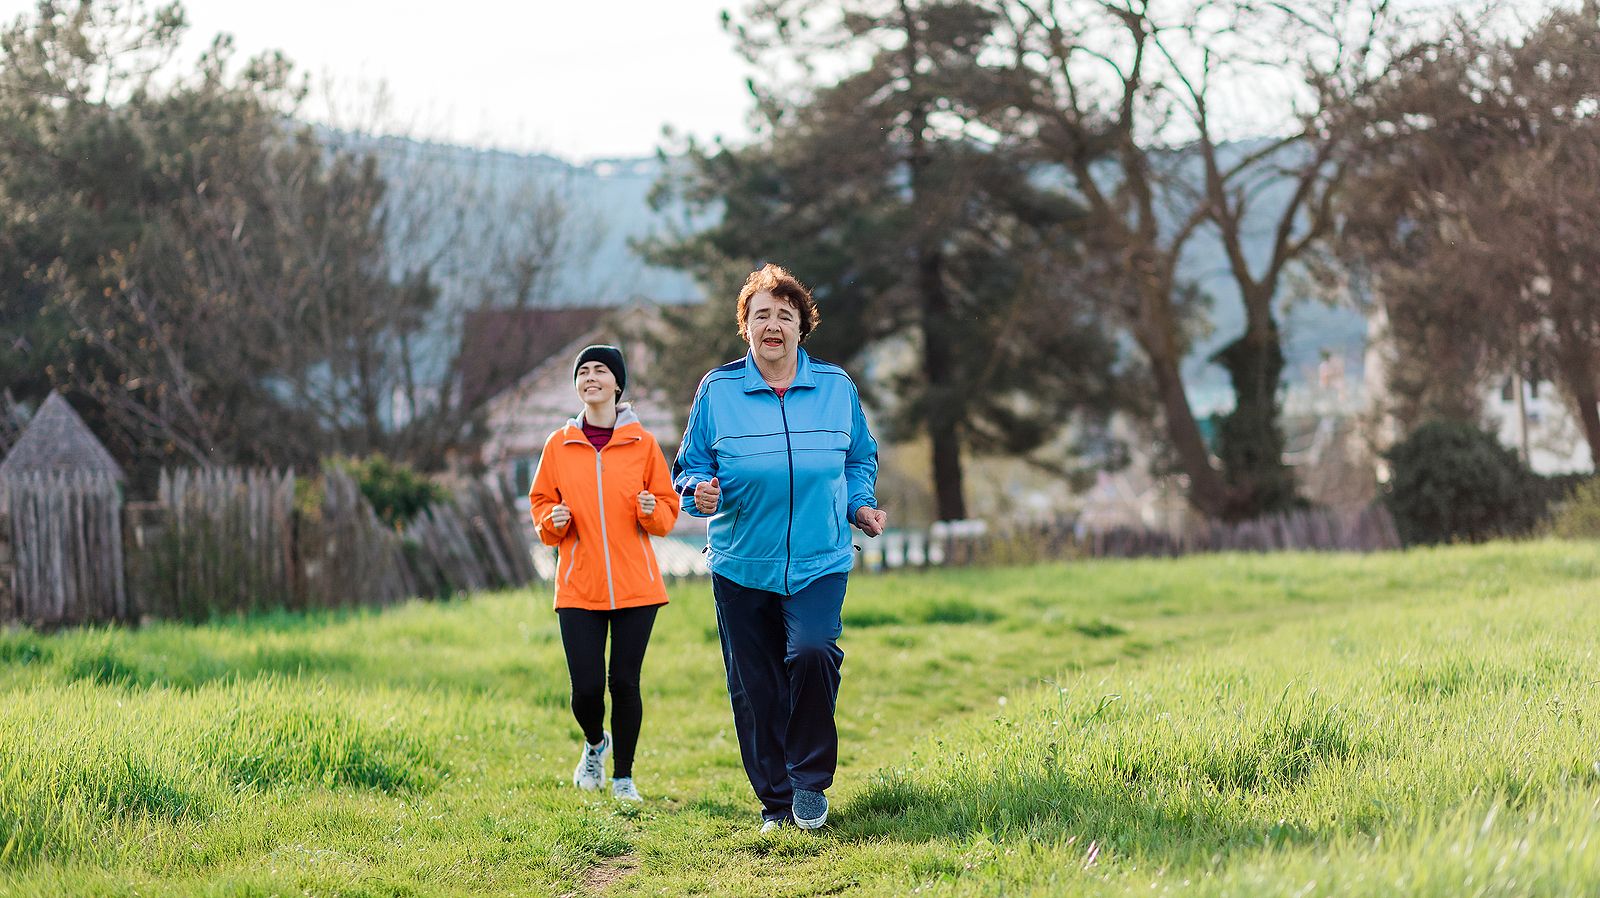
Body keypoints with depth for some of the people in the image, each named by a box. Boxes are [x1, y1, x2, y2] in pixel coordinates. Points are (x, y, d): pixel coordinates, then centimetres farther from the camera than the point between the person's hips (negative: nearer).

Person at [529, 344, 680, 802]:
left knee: (625, 683, 0)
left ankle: (623, 777, 18)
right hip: (579, 587, 1)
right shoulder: (559, 445, 6)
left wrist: (651, 510, -14)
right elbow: (540, 504, 12)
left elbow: (668, 513, 7)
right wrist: (553, 521, -10)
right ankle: (595, 744, 29)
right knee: (587, 687, -5)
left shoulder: (642, 443, 3)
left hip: (635, 584, 0)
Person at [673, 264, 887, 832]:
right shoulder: (717, 390, 2)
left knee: (812, 651, -25)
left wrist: (860, 506, 3)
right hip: (741, 566, 1)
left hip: (820, 562, 0)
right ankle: (775, 803, 18)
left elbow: (860, 459, 20)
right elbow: (690, 465, 8)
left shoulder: (836, 387, 7)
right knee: (755, 688, 3)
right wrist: (699, 491, -14)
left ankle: (810, 781, -6)